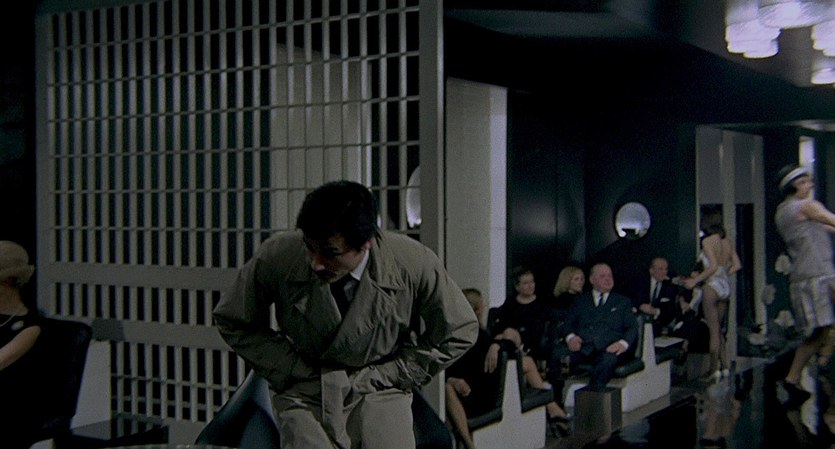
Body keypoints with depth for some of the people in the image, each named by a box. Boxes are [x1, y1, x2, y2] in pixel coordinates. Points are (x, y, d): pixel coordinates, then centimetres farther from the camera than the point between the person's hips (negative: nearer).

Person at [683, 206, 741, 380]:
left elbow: (713, 266, -18)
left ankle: (715, 369, 2)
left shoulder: (708, 241, -11)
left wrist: (695, 280, -11)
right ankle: (725, 366, 15)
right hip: (726, 287, 7)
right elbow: (737, 265, 9)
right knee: (718, 329, 15)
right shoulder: (727, 241, 8)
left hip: (712, 287, -7)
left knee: (713, 330, -1)